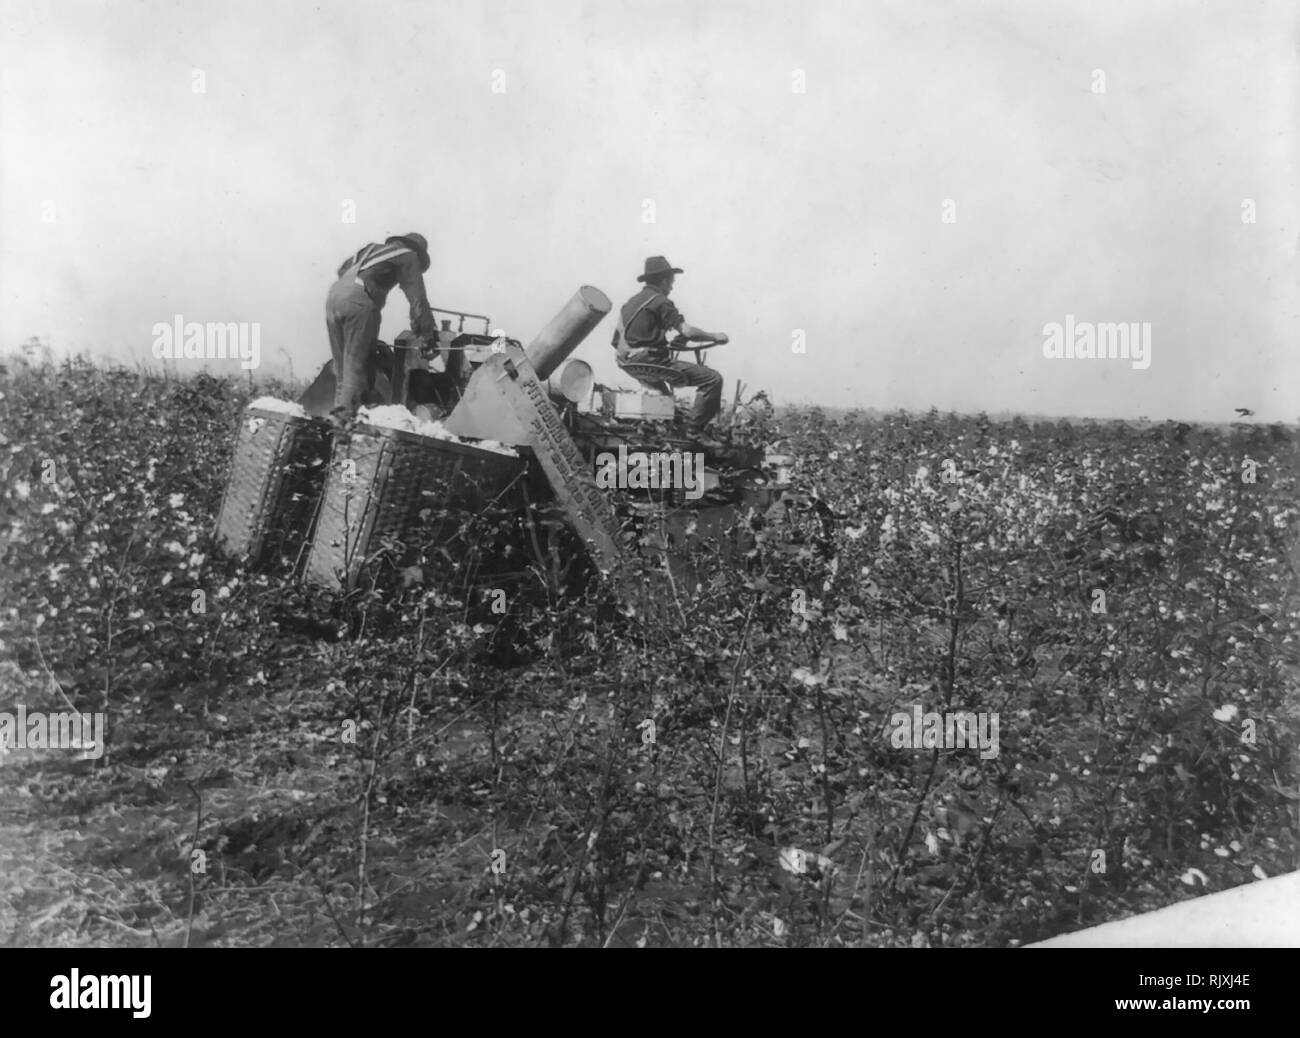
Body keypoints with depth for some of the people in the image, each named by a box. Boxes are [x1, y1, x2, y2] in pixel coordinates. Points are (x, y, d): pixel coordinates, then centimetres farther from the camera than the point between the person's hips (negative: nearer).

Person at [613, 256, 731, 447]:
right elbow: (688, 332, -19)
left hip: (630, 365, 10)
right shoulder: (660, 302, -10)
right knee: (713, 379, -11)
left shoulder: (631, 301, 15)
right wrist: (714, 337, -2)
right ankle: (695, 430, -10)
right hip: (651, 363, -9)